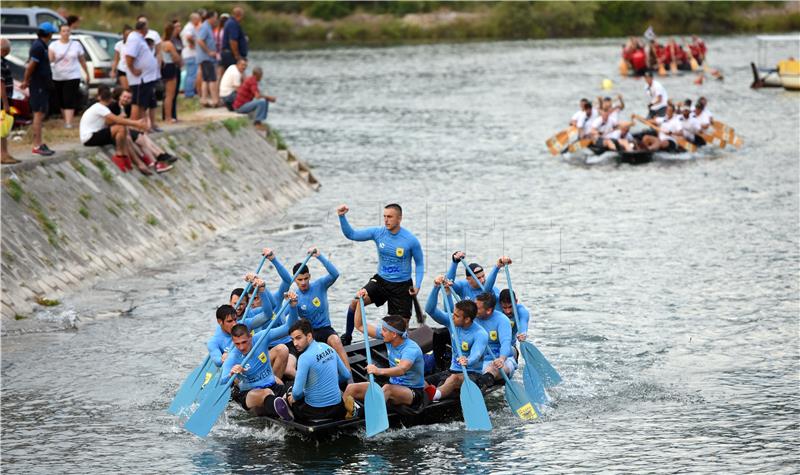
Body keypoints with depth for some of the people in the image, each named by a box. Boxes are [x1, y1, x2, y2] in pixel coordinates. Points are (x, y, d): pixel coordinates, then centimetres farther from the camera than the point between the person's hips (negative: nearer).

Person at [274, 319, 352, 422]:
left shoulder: (305, 357, -20)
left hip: (316, 411, -7)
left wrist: (293, 397, 1)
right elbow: (346, 376, 12)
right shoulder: (328, 348, 2)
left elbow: (297, 392, -21)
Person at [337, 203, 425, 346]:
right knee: (356, 302, -18)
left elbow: (419, 263, -1)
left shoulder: (411, 240, -15)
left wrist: (417, 285, -12)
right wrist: (342, 217, -25)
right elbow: (351, 234, -10)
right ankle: (347, 337, 0)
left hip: (402, 286, -2)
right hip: (381, 280, 2)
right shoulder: (378, 232, -9)